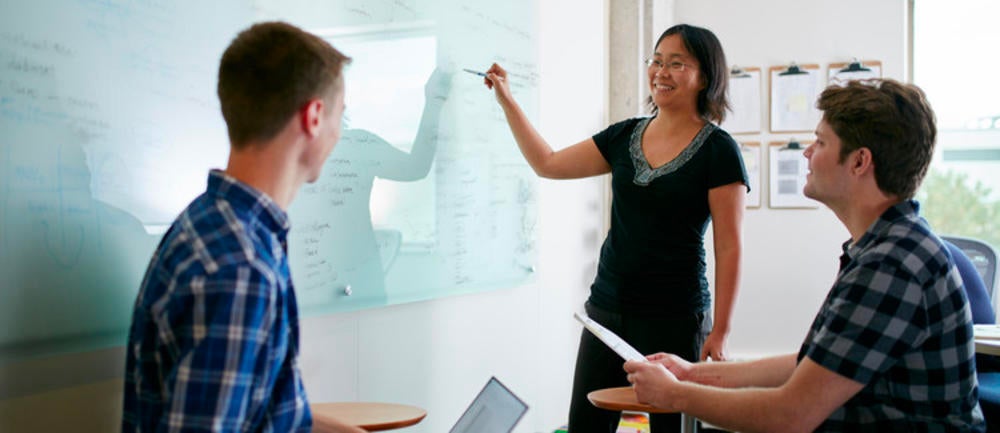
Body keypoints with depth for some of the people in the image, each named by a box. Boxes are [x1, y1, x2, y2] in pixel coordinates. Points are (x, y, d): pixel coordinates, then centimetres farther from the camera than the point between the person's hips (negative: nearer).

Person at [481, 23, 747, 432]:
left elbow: (728, 247, -9)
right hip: (606, 308, 5)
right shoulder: (625, 136, 8)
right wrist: (506, 99, 12)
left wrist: (719, 332, -12)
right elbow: (548, 163, 14)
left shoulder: (719, 150, -8)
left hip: (673, 318, -5)